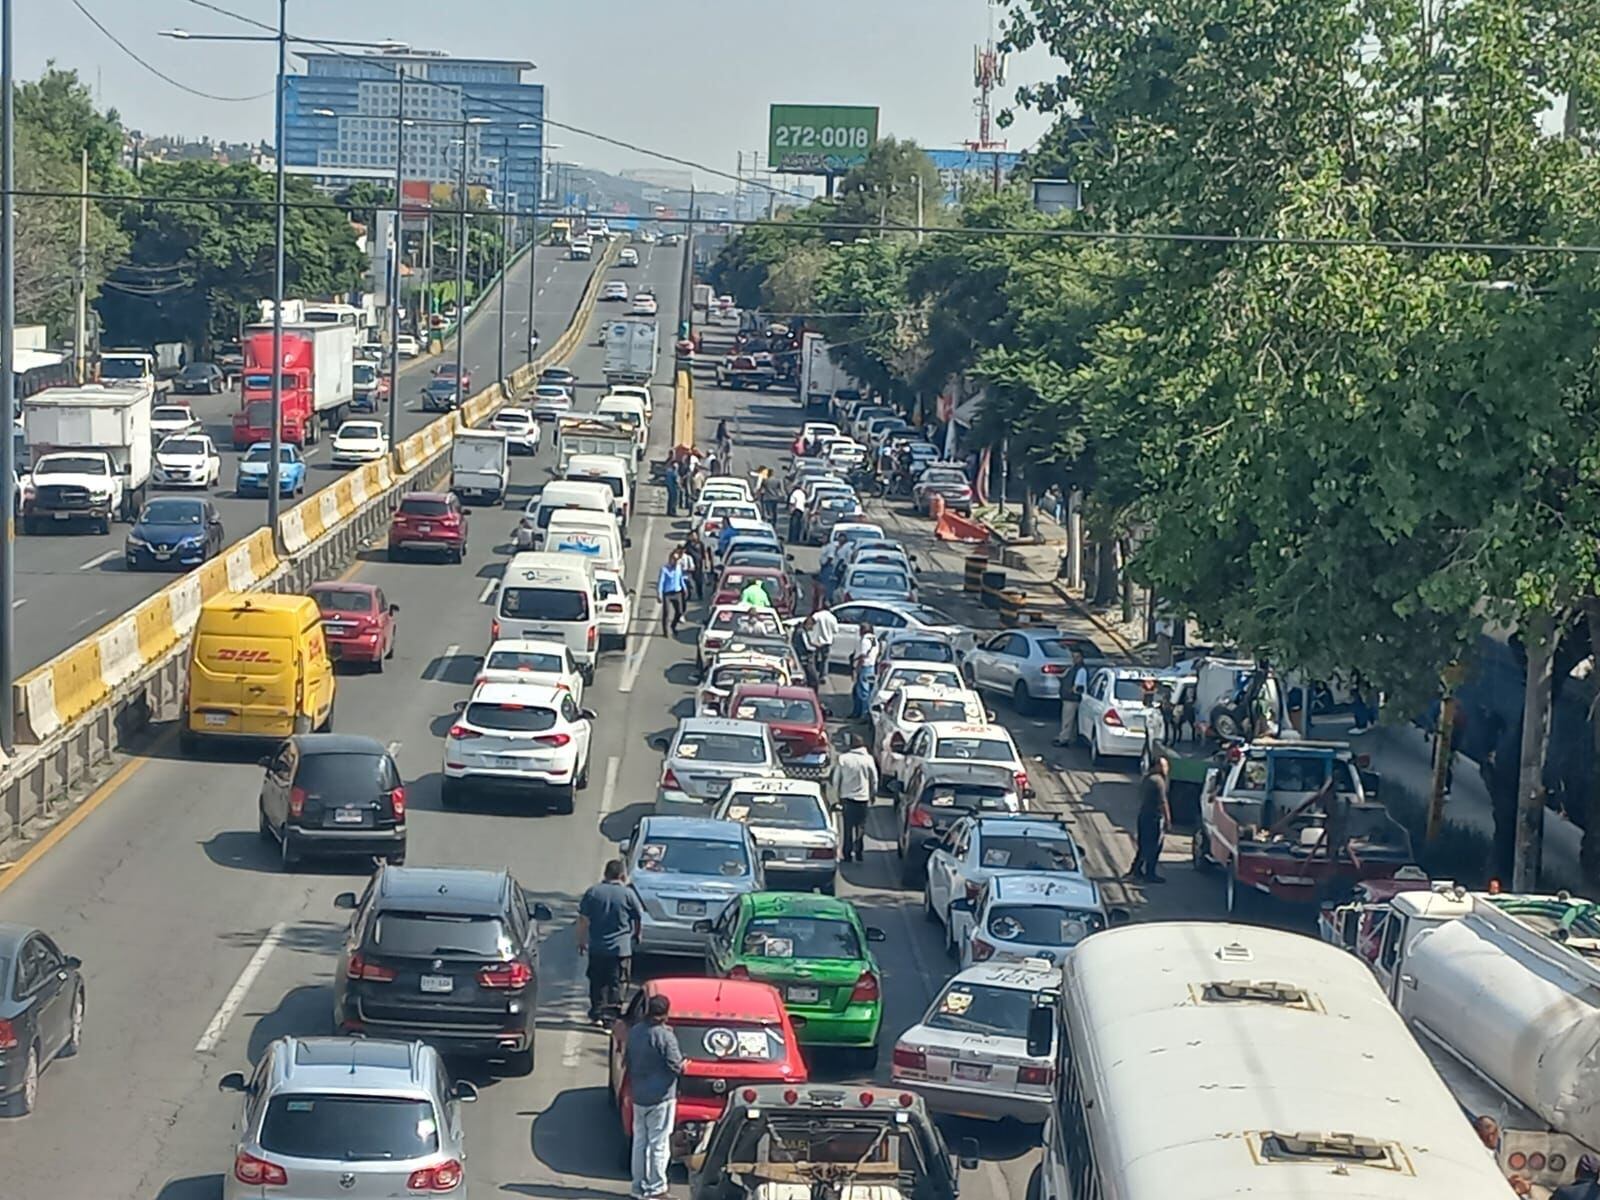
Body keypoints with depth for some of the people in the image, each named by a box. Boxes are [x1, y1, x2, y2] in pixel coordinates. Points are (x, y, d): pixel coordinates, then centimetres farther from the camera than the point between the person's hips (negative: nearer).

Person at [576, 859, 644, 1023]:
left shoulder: (593, 892, -1)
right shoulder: (627, 894, -7)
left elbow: (583, 919, 1)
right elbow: (639, 918, 3)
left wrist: (582, 940, 12)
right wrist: (636, 934, 22)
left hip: (596, 947, 2)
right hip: (620, 947, -2)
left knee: (597, 981, 15)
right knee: (615, 984, 2)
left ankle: (597, 1013, 21)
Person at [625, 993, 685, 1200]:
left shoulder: (634, 1032, 3)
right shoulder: (665, 1036, -19)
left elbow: (626, 1061, 11)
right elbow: (676, 1065, -18)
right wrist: (683, 1065, 3)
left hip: (639, 1096, 7)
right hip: (661, 1098, -7)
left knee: (639, 1142, 13)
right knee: (659, 1144, 0)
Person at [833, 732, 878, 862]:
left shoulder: (842, 759, -5)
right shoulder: (868, 759, -4)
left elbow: (836, 780, -1)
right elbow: (874, 780, 2)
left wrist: (838, 796, 10)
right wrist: (872, 795, 15)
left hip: (847, 797, 0)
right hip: (863, 798, 0)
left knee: (848, 827, 8)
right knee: (861, 827, 8)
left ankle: (848, 854, 6)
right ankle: (858, 852, 1)